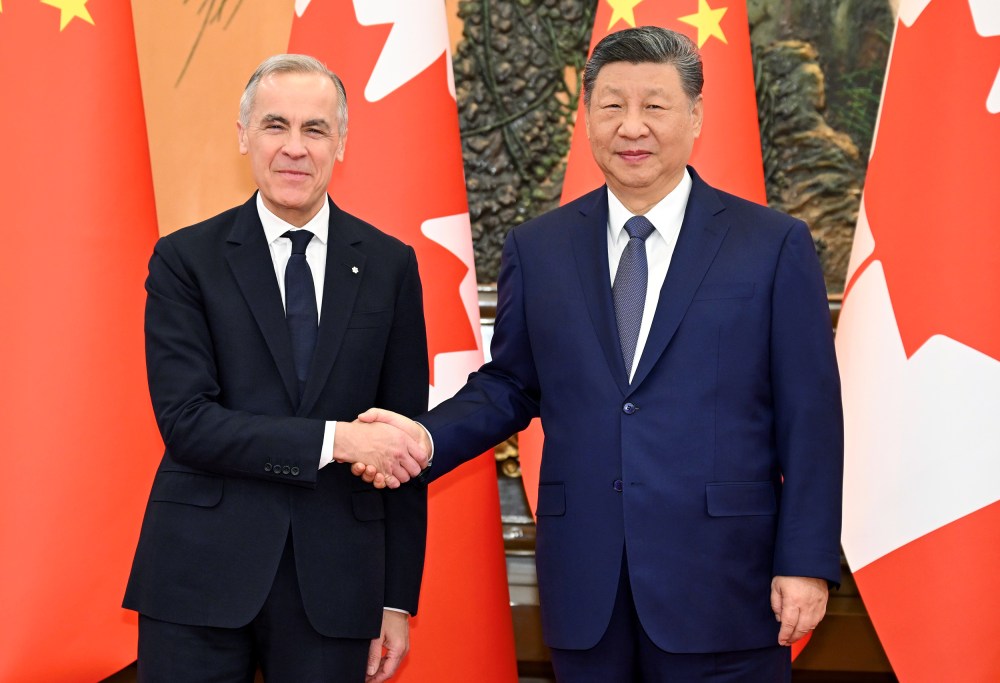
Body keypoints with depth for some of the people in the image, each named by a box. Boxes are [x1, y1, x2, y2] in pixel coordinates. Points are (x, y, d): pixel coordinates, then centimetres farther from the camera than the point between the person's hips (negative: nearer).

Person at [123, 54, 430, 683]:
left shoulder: (389, 265, 6)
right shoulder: (185, 260, 1)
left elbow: (401, 445, 6)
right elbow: (186, 421, -9)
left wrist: (398, 601, 4)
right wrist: (332, 440, -18)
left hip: (334, 580, 1)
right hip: (202, 576, -1)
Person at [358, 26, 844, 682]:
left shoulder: (774, 245, 0)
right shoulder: (537, 248, 9)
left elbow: (810, 419, -2)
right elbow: (510, 385, 13)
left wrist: (808, 563, -7)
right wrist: (428, 437, -6)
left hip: (721, 582, -2)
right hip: (585, 593, 3)